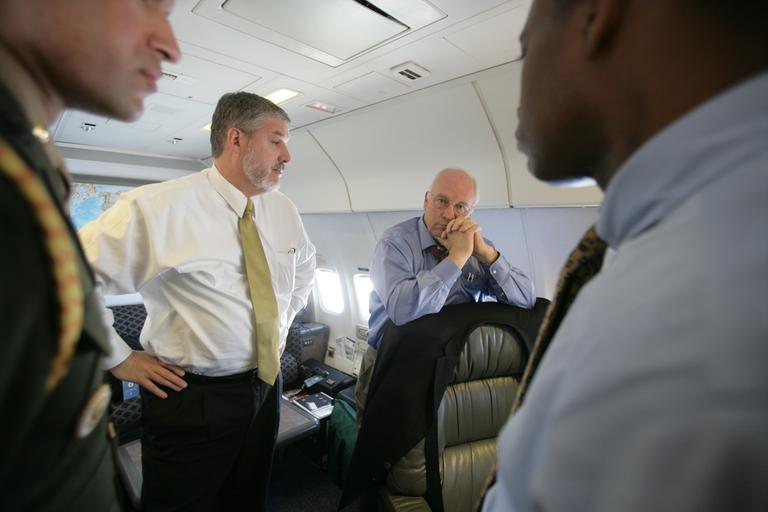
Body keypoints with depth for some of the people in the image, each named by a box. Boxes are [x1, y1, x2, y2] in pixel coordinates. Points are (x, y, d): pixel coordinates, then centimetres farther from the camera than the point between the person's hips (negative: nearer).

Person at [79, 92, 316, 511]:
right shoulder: (157, 207, -19)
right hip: (191, 400, -5)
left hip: (266, 385, 6)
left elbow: (305, 264, 18)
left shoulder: (283, 209, 0)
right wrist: (119, 359, -11)